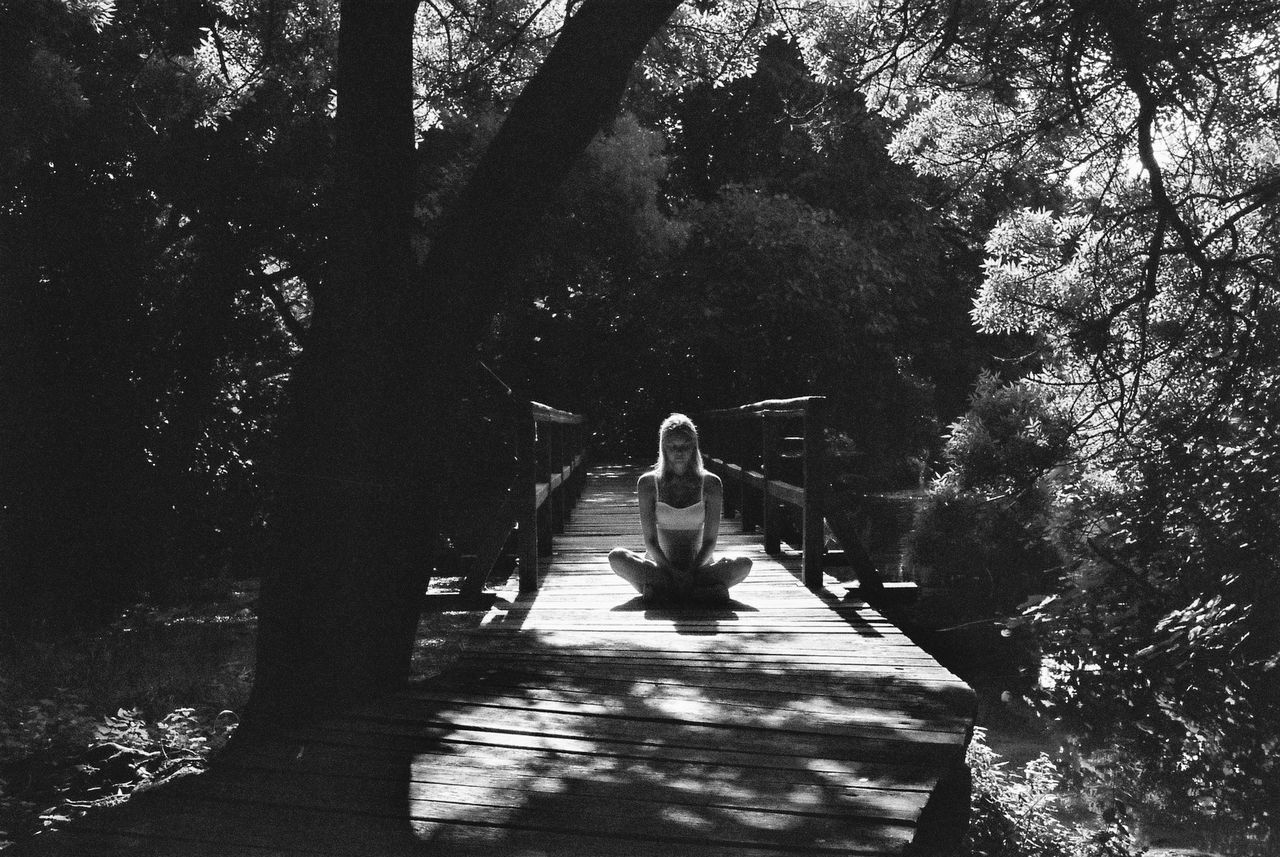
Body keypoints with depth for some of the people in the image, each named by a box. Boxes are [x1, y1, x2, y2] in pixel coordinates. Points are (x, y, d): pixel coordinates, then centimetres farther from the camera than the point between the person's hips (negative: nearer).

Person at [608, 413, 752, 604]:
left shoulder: (710, 483, -1)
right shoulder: (648, 483, -2)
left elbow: (710, 540, -3)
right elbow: (650, 540, -5)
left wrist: (692, 571, -19)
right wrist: (671, 571, -20)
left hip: (699, 565, 0)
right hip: (660, 564, 0)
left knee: (743, 564, -26)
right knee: (616, 557, -27)